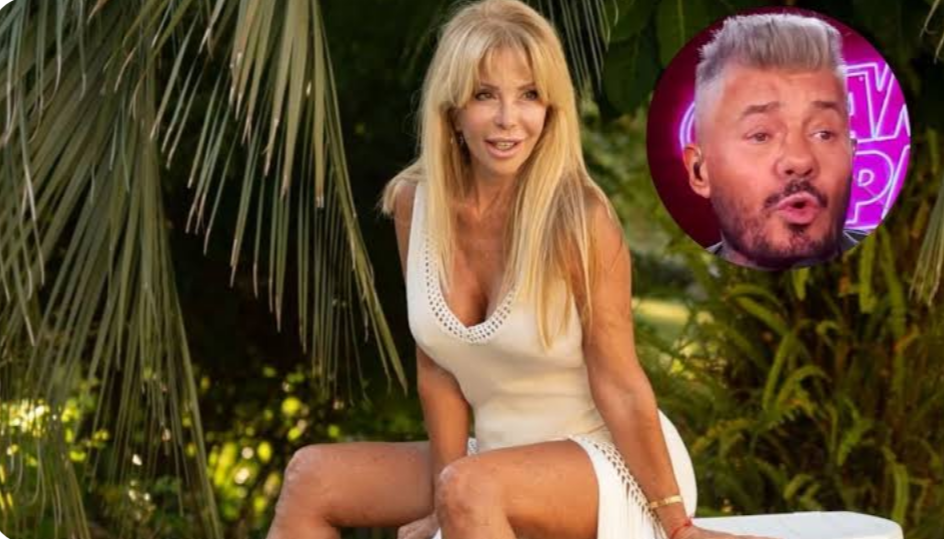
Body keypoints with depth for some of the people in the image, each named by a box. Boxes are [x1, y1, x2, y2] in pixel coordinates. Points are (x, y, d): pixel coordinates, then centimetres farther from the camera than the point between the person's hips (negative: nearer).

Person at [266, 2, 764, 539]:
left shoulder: (578, 219, -20)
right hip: (498, 460, 6)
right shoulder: (415, 203, -5)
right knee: (312, 477, -3)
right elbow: (437, 370, 0)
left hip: (609, 463, -6)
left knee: (472, 488, -33)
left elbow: (620, 389, -15)